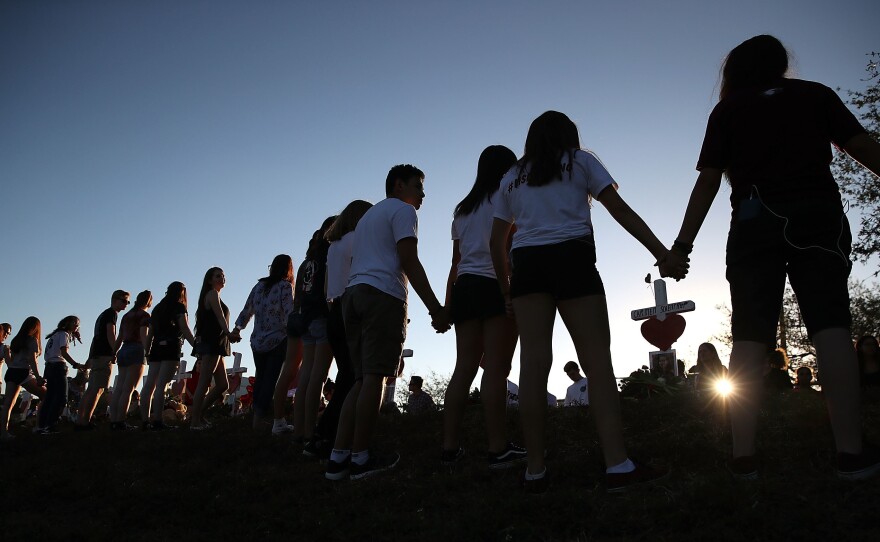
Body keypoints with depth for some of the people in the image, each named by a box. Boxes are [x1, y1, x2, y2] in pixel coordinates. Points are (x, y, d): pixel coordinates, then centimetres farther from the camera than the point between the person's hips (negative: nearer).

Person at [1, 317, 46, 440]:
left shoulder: (16, 340, 18)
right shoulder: (32, 340, -2)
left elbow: (11, 358, 15)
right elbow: (32, 360, -10)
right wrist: (38, 377, -13)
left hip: (11, 371, 7)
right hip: (23, 372, -7)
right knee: (46, 396, 3)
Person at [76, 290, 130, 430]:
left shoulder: (103, 314, 27)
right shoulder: (111, 313, -2)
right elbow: (111, 335, -14)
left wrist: (90, 358, 25)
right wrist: (115, 352, -15)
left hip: (96, 355, 10)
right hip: (104, 355, -10)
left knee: (91, 390, 8)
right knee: (97, 389, -13)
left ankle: (80, 421, 6)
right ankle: (85, 421, -19)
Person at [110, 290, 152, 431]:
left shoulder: (127, 315, 20)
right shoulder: (144, 315, -2)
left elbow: (120, 337, 19)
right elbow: (144, 336, -13)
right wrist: (148, 353, -18)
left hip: (124, 350, 7)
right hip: (136, 350, -7)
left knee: (119, 389, 4)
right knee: (128, 389, -10)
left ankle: (113, 421, 2)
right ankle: (120, 422, -13)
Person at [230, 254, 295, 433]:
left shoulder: (258, 286, 12)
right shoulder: (285, 286, -5)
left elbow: (246, 311, 15)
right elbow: (289, 313, -16)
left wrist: (237, 328, 23)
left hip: (258, 341, 6)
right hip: (278, 341, -6)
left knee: (260, 378, 16)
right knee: (271, 379, -5)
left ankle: (257, 414, 18)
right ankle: (259, 417, -11)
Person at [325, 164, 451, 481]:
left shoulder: (367, 216, 31)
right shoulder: (403, 210, 4)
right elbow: (409, 262, -8)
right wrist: (435, 309, -11)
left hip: (353, 294, 8)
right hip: (384, 295, -8)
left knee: (362, 379, 6)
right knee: (374, 376, -8)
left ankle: (338, 457, 2)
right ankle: (360, 458, -6)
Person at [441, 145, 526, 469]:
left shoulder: (463, 209, 23)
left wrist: (448, 303, 17)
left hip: (465, 288, 6)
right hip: (496, 285, -6)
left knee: (464, 368, 4)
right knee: (496, 369, -9)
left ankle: (449, 448, 4)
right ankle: (499, 449, -9)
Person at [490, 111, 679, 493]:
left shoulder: (511, 178, 21)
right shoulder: (581, 161, 14)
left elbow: (496, 241, 18)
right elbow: (620, 210, 4)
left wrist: (506, 290, 24)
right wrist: (661, 252, 2)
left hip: (526, 263, 3)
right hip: (571, 258, -2)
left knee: (534, 362, -3)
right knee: (597, 360, -4)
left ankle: (535, 470, -3)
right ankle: (617, 465, -10)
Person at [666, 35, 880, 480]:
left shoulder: (727, 110, 14)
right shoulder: (814, 93, 16)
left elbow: (708, 180, 5)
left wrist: (683, 244, 3)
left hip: (754, 222, 0)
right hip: (817, 213, 0)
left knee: (749, 336, -5)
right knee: (829, 325, -6)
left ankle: (743, 456, -9)